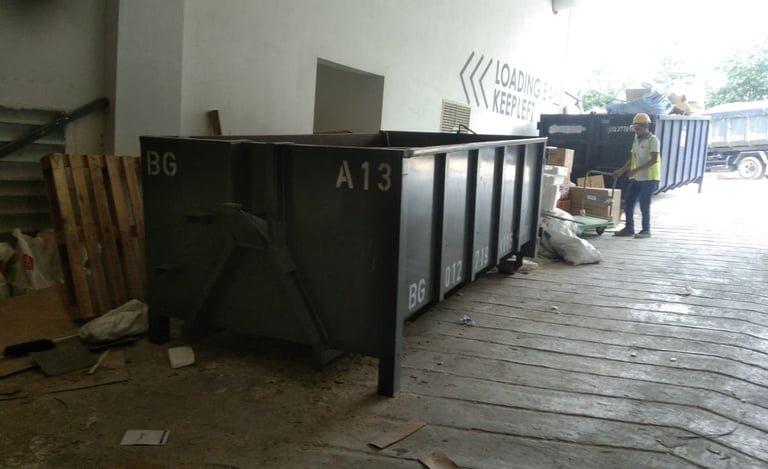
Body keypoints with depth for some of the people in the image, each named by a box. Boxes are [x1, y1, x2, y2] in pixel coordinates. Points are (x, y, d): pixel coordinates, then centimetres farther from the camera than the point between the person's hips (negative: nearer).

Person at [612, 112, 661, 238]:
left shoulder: (653, 140, -10)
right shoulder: (636, 140, 13)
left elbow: (654, 160, -19)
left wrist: (636, 170, -25)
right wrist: (621, 170, 4)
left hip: (649, 178, -8)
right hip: (636, 178, 8)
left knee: (644, 205, -4)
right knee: (628, 202, 6)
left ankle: (646, 230, 8)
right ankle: (629, 228, 15)